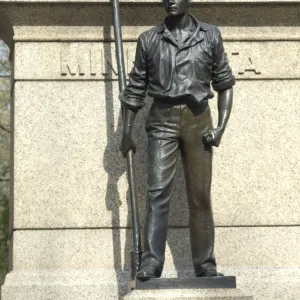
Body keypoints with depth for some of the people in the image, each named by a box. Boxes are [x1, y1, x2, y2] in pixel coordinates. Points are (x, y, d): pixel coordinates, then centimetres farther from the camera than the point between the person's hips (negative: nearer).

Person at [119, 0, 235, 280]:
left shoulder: (210, 36, 6)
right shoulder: (148, 40, 7)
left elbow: (224, 83, 9)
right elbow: (135, 89, 11)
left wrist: (221, 126, -2)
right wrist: (126, 133, 8)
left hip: (198, 120, 1)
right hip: (162, 119, 0)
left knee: (200, 195, 1)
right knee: (158, 190, -13)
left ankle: (205, 264, 7)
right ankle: (151, 262, -17)